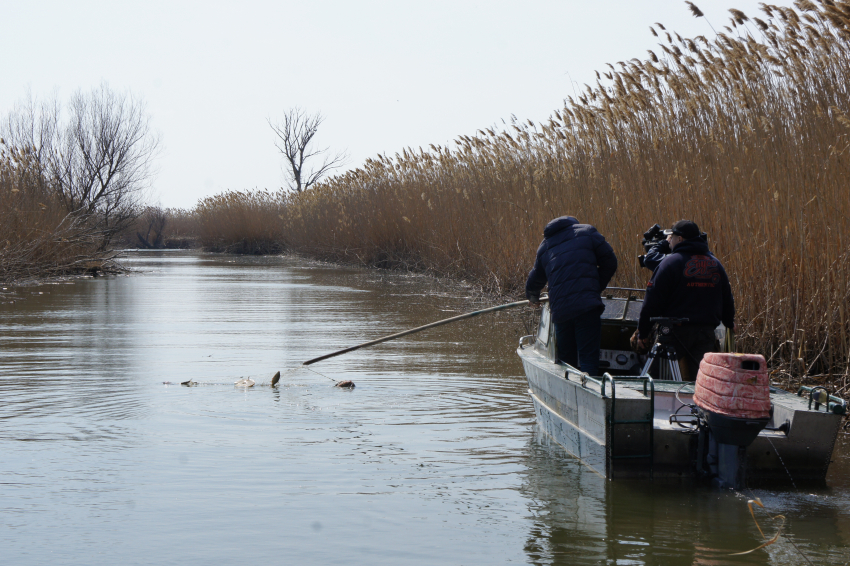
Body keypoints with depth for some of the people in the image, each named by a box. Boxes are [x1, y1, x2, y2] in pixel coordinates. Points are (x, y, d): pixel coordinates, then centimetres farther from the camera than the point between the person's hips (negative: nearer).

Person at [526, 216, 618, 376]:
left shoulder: (544, 246, 23)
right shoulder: (586, 232, 12)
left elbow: (535, 281, 35)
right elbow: (610, 262, 7)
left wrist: (533, 297, 57)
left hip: (559, 309, 3)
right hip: (586, 305, -3)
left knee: (566, 359, 14)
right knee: (588, 357, -6)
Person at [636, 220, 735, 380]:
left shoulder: (671, 262, -7)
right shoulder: (715, 264, 12)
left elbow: (653, 301, -9)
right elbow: (727, 299, 20)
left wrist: (643, 333, -3)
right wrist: (729, 323, 36)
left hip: (677, 330, -4)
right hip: (706, 331, 5)